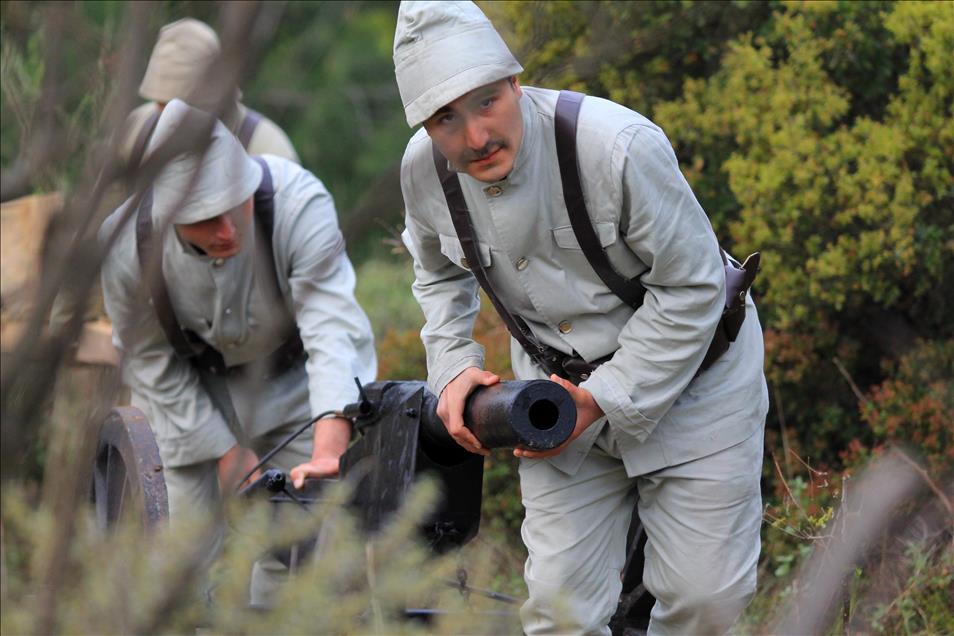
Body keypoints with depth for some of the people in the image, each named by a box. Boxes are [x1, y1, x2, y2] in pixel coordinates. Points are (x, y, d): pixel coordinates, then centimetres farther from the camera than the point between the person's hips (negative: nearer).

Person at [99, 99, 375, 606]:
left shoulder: (300, 204, -35)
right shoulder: (126, 241, -29)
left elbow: (334, 334, -41)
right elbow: (153, 366, -14)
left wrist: (328, 453, -54)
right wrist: (229, 457, -16)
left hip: (291, 371, -1)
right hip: (193, 385, 1)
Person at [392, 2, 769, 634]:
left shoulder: (618, 145, -31)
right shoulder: (424, 168, -12)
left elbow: (692, 287, -21)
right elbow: (440, 273, 12)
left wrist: (604, 400, -23)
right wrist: (454, 366, -4)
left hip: (690, 372, -4)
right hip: (560, 378, 4)